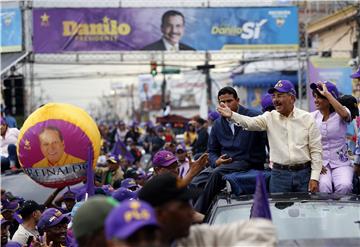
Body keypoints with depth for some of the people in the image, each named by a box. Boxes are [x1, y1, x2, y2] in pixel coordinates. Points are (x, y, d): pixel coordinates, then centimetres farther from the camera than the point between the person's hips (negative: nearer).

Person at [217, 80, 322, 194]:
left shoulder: (307, 118, 1)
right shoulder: (270, 117, 5)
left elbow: (316, 150, 0)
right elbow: (250, 122, -13)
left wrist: (314, 178, -7)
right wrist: (232, 115, -33)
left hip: (304, 173, -1)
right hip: (279, 174, 1)